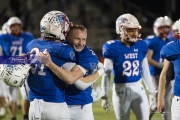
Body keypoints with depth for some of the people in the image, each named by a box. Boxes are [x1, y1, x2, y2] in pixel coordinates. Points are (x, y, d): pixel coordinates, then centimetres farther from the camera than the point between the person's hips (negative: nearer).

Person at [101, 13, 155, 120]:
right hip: (121, 90, -4)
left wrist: (152, 90, 17)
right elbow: (106, 74, -5)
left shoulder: (140, 46, 2)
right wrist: (104, 96, -5)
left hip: (138, 89, 4)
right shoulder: (113, 48, -11)